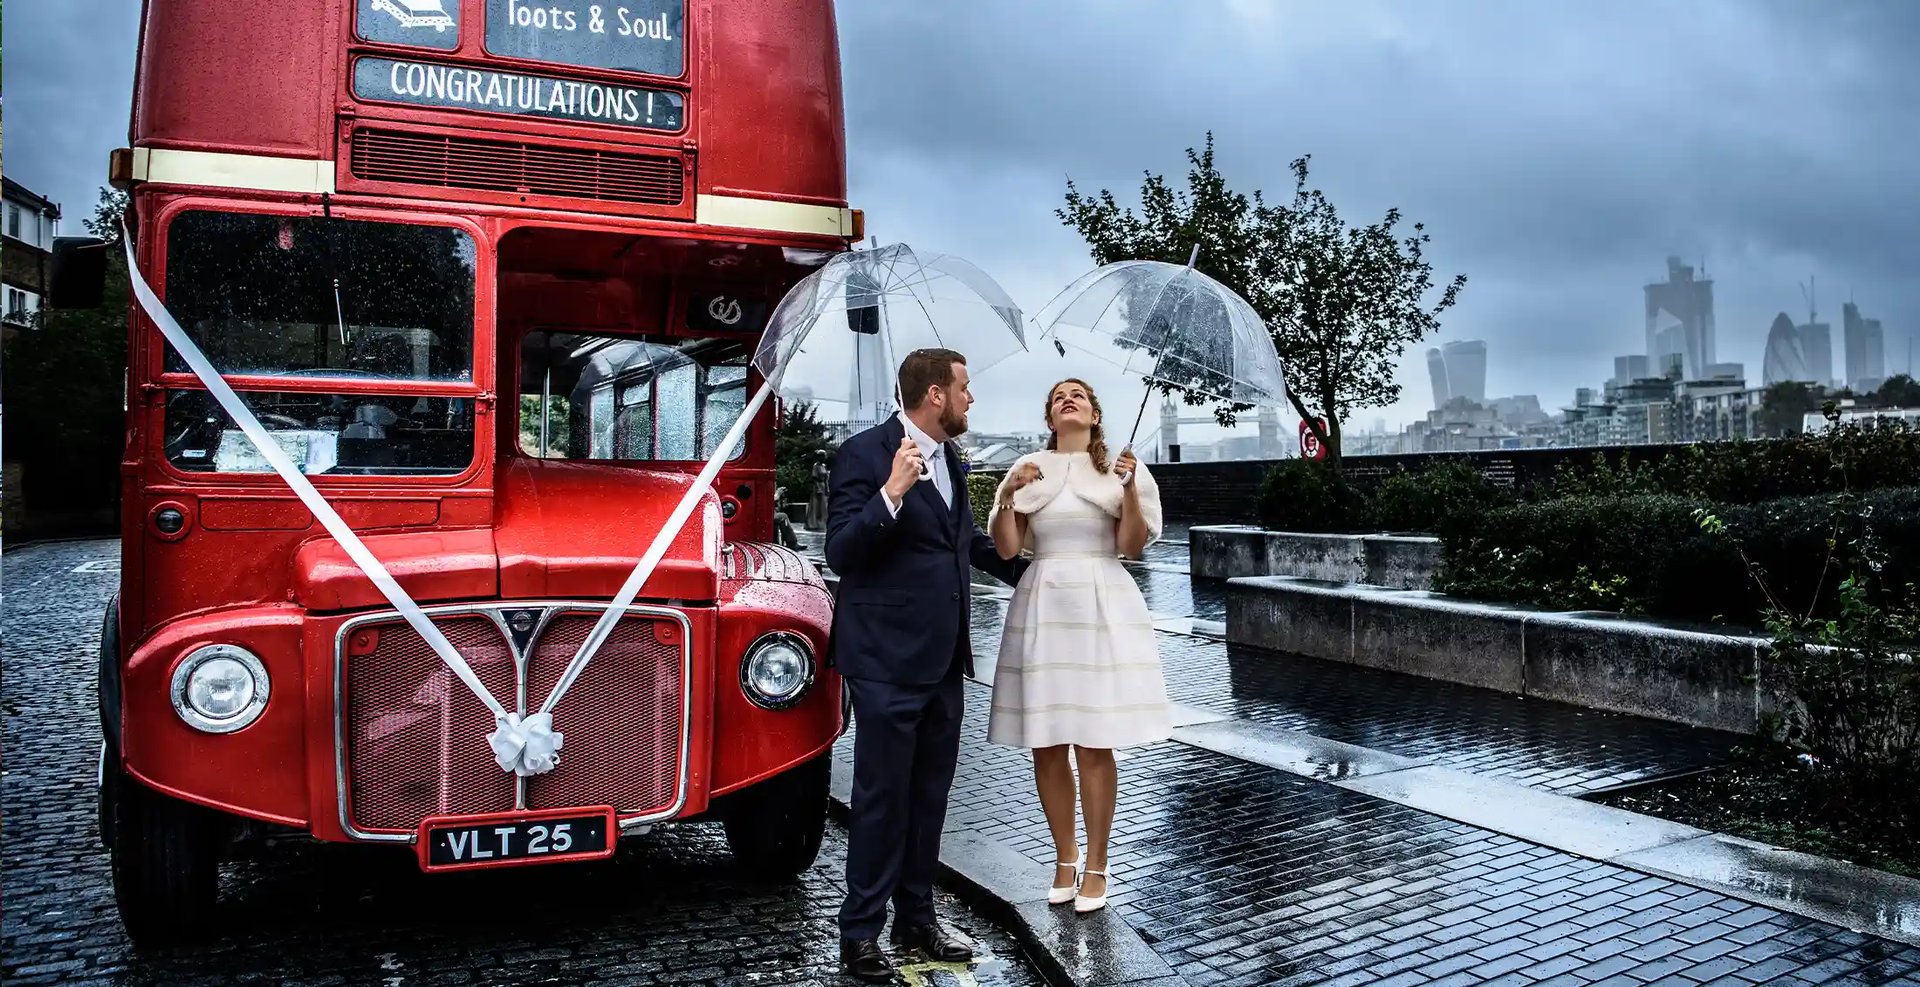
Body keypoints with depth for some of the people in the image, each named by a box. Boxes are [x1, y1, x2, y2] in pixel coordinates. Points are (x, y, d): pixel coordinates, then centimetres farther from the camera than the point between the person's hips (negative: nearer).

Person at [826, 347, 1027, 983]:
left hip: (942, 660, 8)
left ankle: (916, 920, 29)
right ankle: (861, 935, 15)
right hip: (887, 660, -8)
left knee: (929, 796, 15)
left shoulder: (950, 460, 12)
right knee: (882, 799, 1)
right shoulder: (865, 453, -12)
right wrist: (891, 492, -31)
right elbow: (841, 553, -19)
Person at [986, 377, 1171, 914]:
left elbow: (1132, 547, 0)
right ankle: (1065, 857, 22)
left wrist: (1129, 489, -12)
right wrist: (1008, 496, -8)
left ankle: (1096, 866, 11)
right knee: (1046, 744, 4)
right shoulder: (1028, 468, 11)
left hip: (1101, 606, -2)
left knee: (1094, 745, -3)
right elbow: (1006, 548, 6)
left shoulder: (1121, 467, 7)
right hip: (1041, 606, 2)